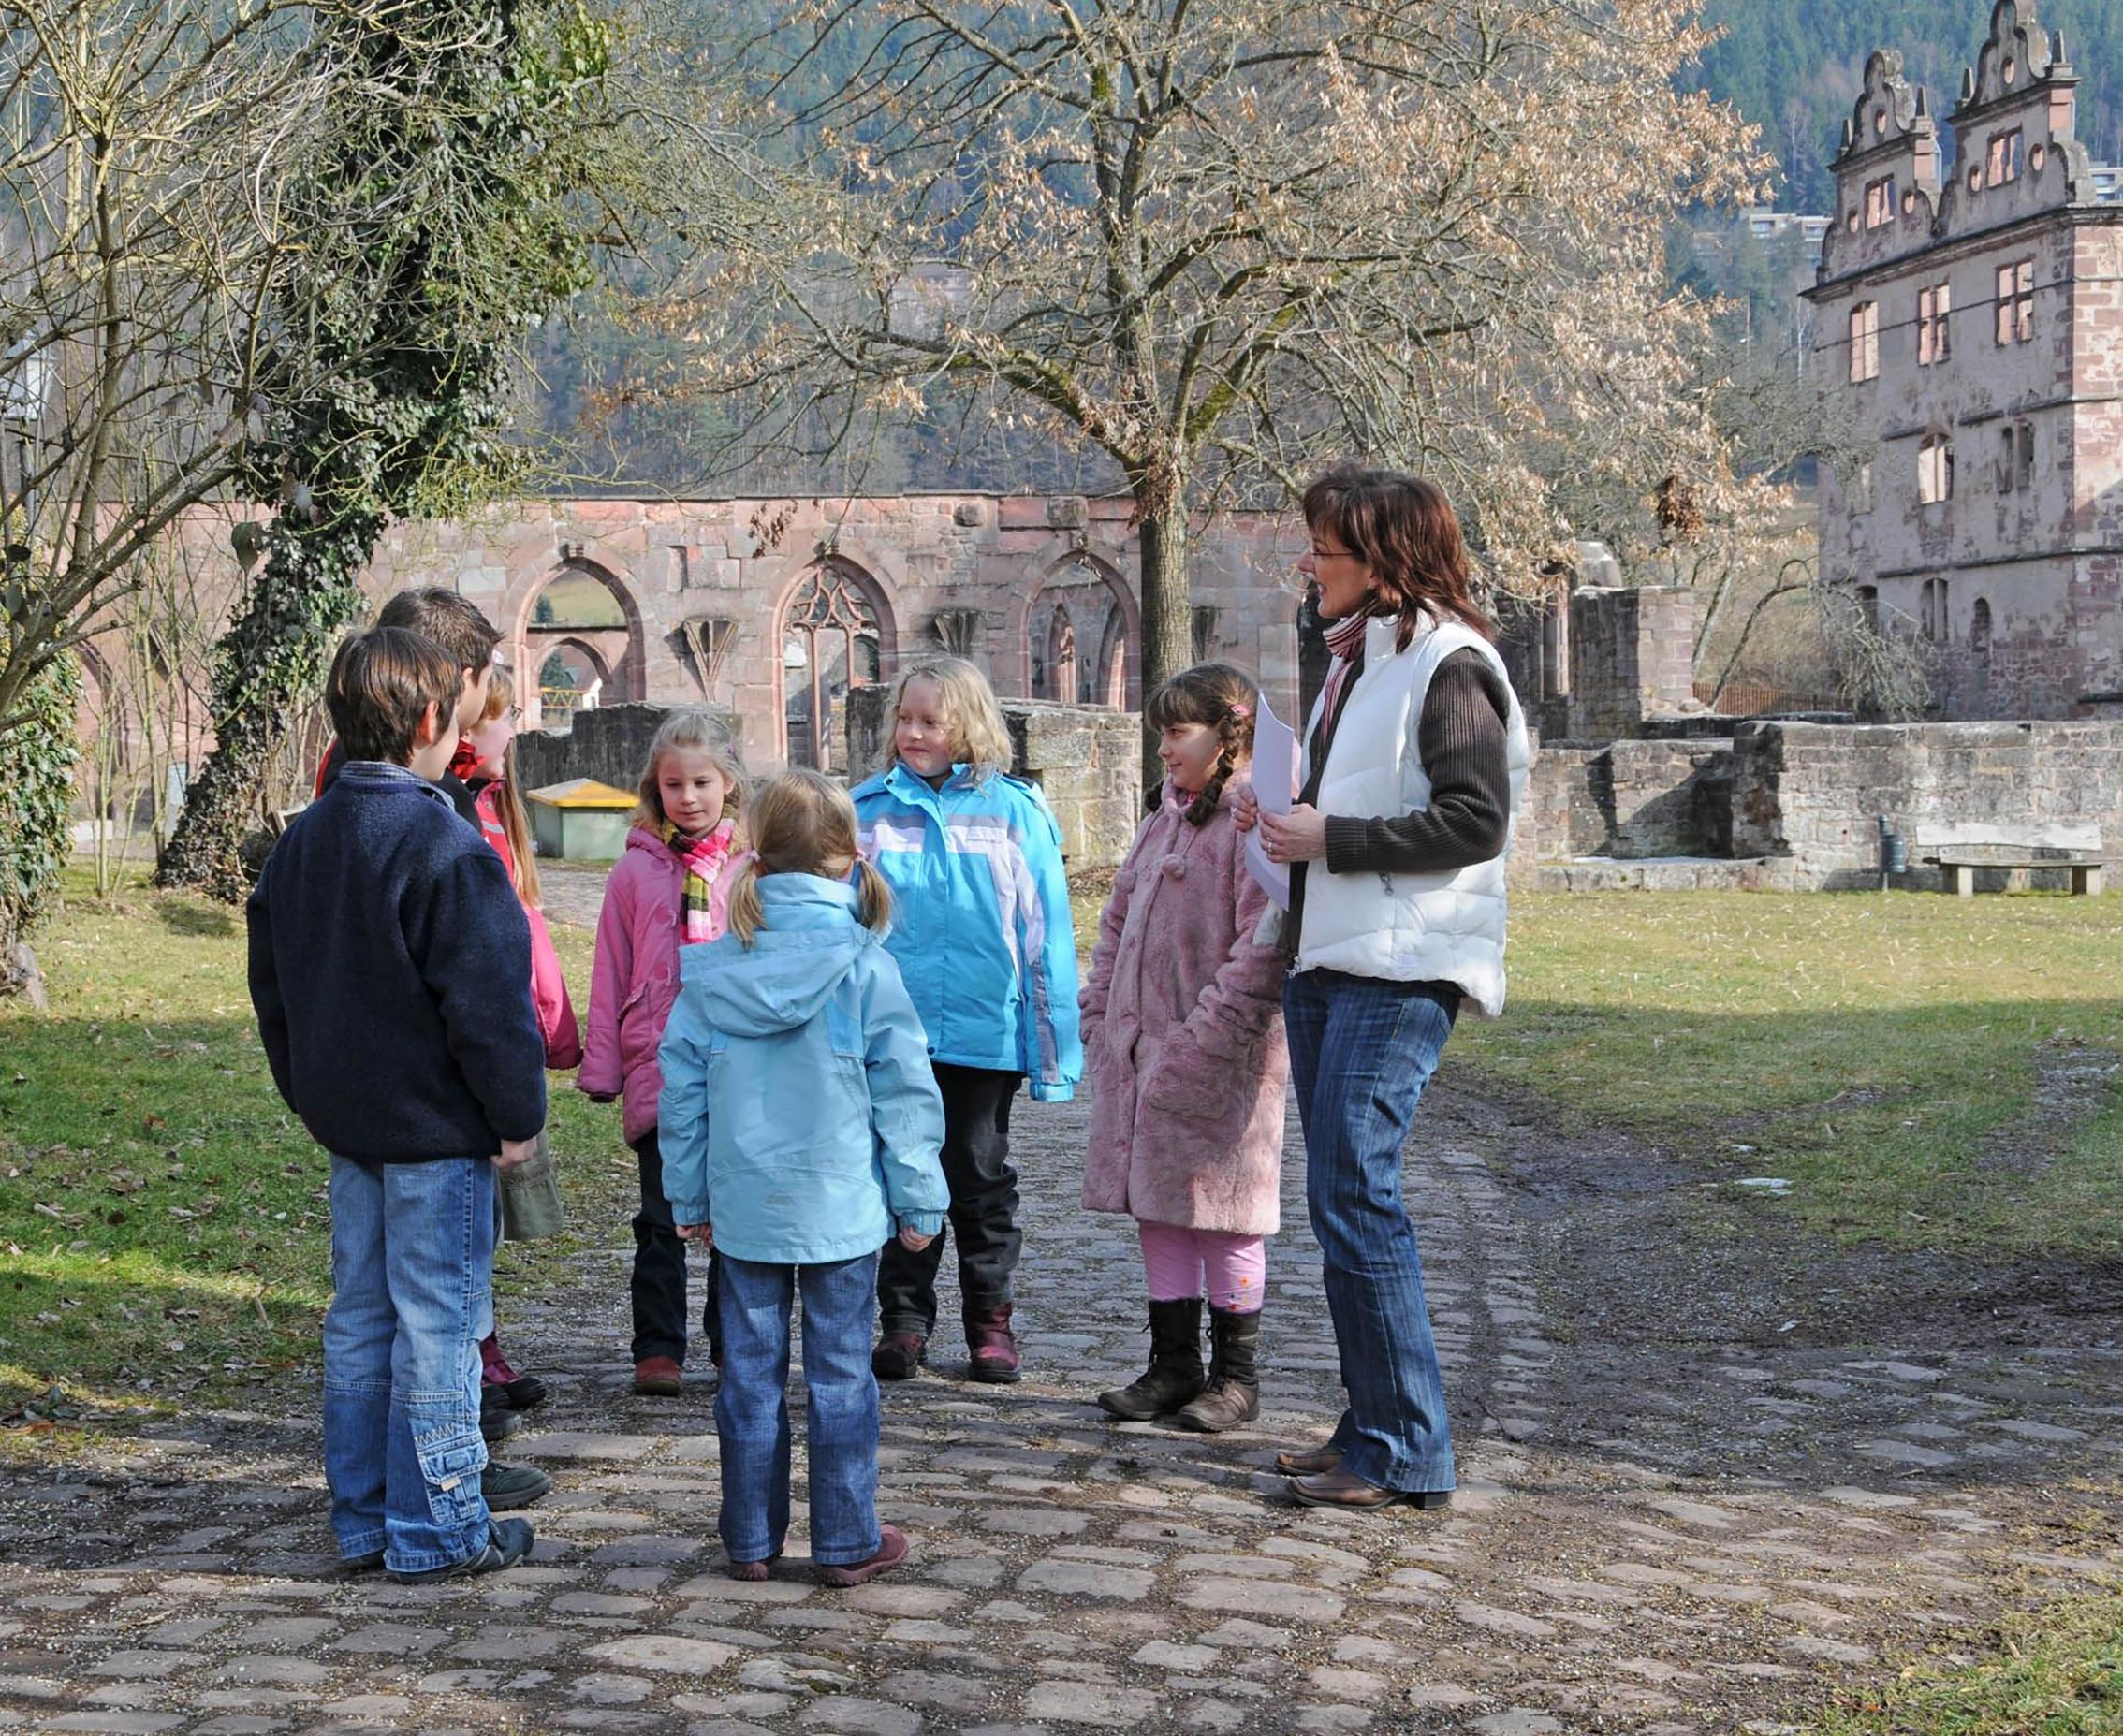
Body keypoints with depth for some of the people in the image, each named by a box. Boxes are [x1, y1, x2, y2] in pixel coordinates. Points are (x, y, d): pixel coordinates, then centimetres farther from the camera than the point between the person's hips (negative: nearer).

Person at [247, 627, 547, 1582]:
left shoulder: (299, 842, 8)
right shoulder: (445, 849, -18)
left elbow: (272, 986, 15)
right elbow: (488, 1002, -19)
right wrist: (519, 1116, -9)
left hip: (347, 1120, 8)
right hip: (438, 1128, -8)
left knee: (359, 1317, 14)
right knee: (437, 1323, -1)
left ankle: (362, 1519, 21)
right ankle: (436, 1529, 6)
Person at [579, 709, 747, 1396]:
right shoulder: (636, 869, 3)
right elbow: (611, 972, 5)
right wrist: (600, 1066, 3)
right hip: (657, 1063, -1)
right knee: (662, 1219, -2)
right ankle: (658, 1350, 5)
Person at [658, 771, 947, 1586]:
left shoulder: (711, 970, -3)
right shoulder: (865, 967, -10)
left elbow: (682, 1090, 3)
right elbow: (904, 1092, -8)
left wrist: (688, 1196, 14)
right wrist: (918, 1199, 1)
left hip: (743, 1209, 2)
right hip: (841, 1205, -2)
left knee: (750, 1370, 12)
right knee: (840, 1373, 6)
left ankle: (750, 1540, 20)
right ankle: (847, 1542, 13)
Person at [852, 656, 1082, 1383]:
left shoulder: (1014, 811, -2)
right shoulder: (868, 809, 1)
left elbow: (1044, 931, 0)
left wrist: (1051, 1048, -1)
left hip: (984, 1033, -1)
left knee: (981, 1178, 11)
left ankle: (990, 1321, 22)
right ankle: (903, 1321, 21)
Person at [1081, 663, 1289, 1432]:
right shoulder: (1165, 820, 17)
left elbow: (1265, 947, -20)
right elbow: (1119, 920, 21)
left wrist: (1202, 1042, -22)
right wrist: (1100, 1017, 11)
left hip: (1218, 1059, -8)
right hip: (1139, 1052, 8)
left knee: (1221, 1211, 1)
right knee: (1157, 1208, 12)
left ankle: (1235, 1375, 12)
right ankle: (1173, 1365, 22)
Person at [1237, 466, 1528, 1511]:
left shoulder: (1449, 663, -10)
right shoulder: (1356, 659, 20)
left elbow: (1474, 822, -18)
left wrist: (1329, 839, -15)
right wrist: (1288, 823, 10)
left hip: (1400, 972, -10)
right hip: (1326, 962, 10)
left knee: (1354, 1193, -13)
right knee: (1341, 1198, 11)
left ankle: (1406, 1455, -6)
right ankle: (1372, 1429, 19)